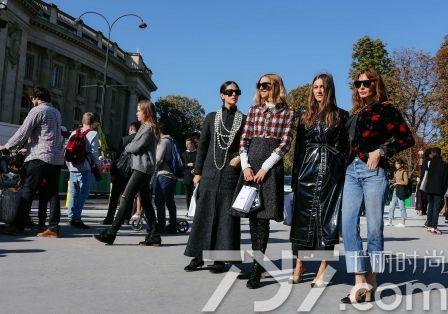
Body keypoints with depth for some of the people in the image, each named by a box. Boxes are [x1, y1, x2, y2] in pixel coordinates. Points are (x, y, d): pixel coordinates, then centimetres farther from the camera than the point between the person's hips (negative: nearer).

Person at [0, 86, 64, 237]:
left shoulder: (37, 110, -4)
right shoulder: (56, 112, 19)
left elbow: (23, 132, -7)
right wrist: (27, 147, 29)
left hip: (41, 156, -7)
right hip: (57, 158, 7)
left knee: (27, 190, -2)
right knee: (53, 192, 5)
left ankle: (18, 226, -1)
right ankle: (53, 227, 2)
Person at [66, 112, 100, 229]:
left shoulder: (74, 133, 12)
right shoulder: (93, 134, -5)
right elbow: (94, 152, -11)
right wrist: (97, 165, 3)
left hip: (73, 168, 6)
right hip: (85, 168, -6)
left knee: (73, 193, 12)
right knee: (83, 193, -4)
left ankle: (71, 217, 15)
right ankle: (76, 218, -8)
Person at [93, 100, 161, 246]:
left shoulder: (148, 128, -10)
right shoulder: (146, 127, 22)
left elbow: (136, 147, -15)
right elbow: (135, 145, 19)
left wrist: (127, 147, 3)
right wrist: (130, 147, 0)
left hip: (142, 169, -10)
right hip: (143, 169, 10)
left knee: (126, 198, -12)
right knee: (145, 202, 8)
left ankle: (110, 233, -13)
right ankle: (154, 235, 10)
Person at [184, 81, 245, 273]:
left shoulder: (243, 119, 7)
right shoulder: (211, 118, 11)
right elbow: (202, 146, 11)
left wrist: (240, 156, -10)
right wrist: (198, 171, 6)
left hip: (231, 173, -1)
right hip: (210, 172, 2)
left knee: (227, 215, -1)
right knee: (204, 213, 2)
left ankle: (221, 258, 6)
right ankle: (198, 256, 10)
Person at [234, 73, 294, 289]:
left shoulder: (286, 112, 3)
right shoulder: (254, 110, 15)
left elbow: (285, 144, -4)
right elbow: (243, 140, 11)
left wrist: (265, 167, -12)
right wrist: (246, 165, -4)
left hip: (271, 166, -4)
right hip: (250, 166, 4)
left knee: (262, 218, -7)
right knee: (252, 217, 5)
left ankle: (256, 270, -2)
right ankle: (257, 263, 16)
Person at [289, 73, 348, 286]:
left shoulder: (341, 116, 6)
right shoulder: (306, 117, 13)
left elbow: (346, 147, 3)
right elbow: (298, 148, 12)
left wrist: (344, 175, -6)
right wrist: (295, 177, 7)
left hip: (331, 173, -2)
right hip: (307, 171, 3)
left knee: (327, 218, -1)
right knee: (302, 217, 3)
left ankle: (323, 269, 6)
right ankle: (299, 264, 14)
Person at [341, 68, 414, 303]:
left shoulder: (385, 109, 4)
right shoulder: (355, 113, 21)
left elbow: (407, 138, -3)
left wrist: (381, 151, -11)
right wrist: (348, 163, 7)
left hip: (373, 171, -6)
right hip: (352, 171, 6)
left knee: (374, 227, -2)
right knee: (348, 225, -5)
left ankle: (371, 283, 7)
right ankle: (360, 282, -3)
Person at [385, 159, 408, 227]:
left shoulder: (404, 172, -5)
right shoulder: (395, 172, 17)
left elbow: (406, 182, -12)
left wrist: (397, 183, -13)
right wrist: (392, 182, 7)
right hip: (395, 190, 8)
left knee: (402, 207, -4)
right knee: (391, 206, 6)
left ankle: (403, 222, 1)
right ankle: (390, 221, 10)